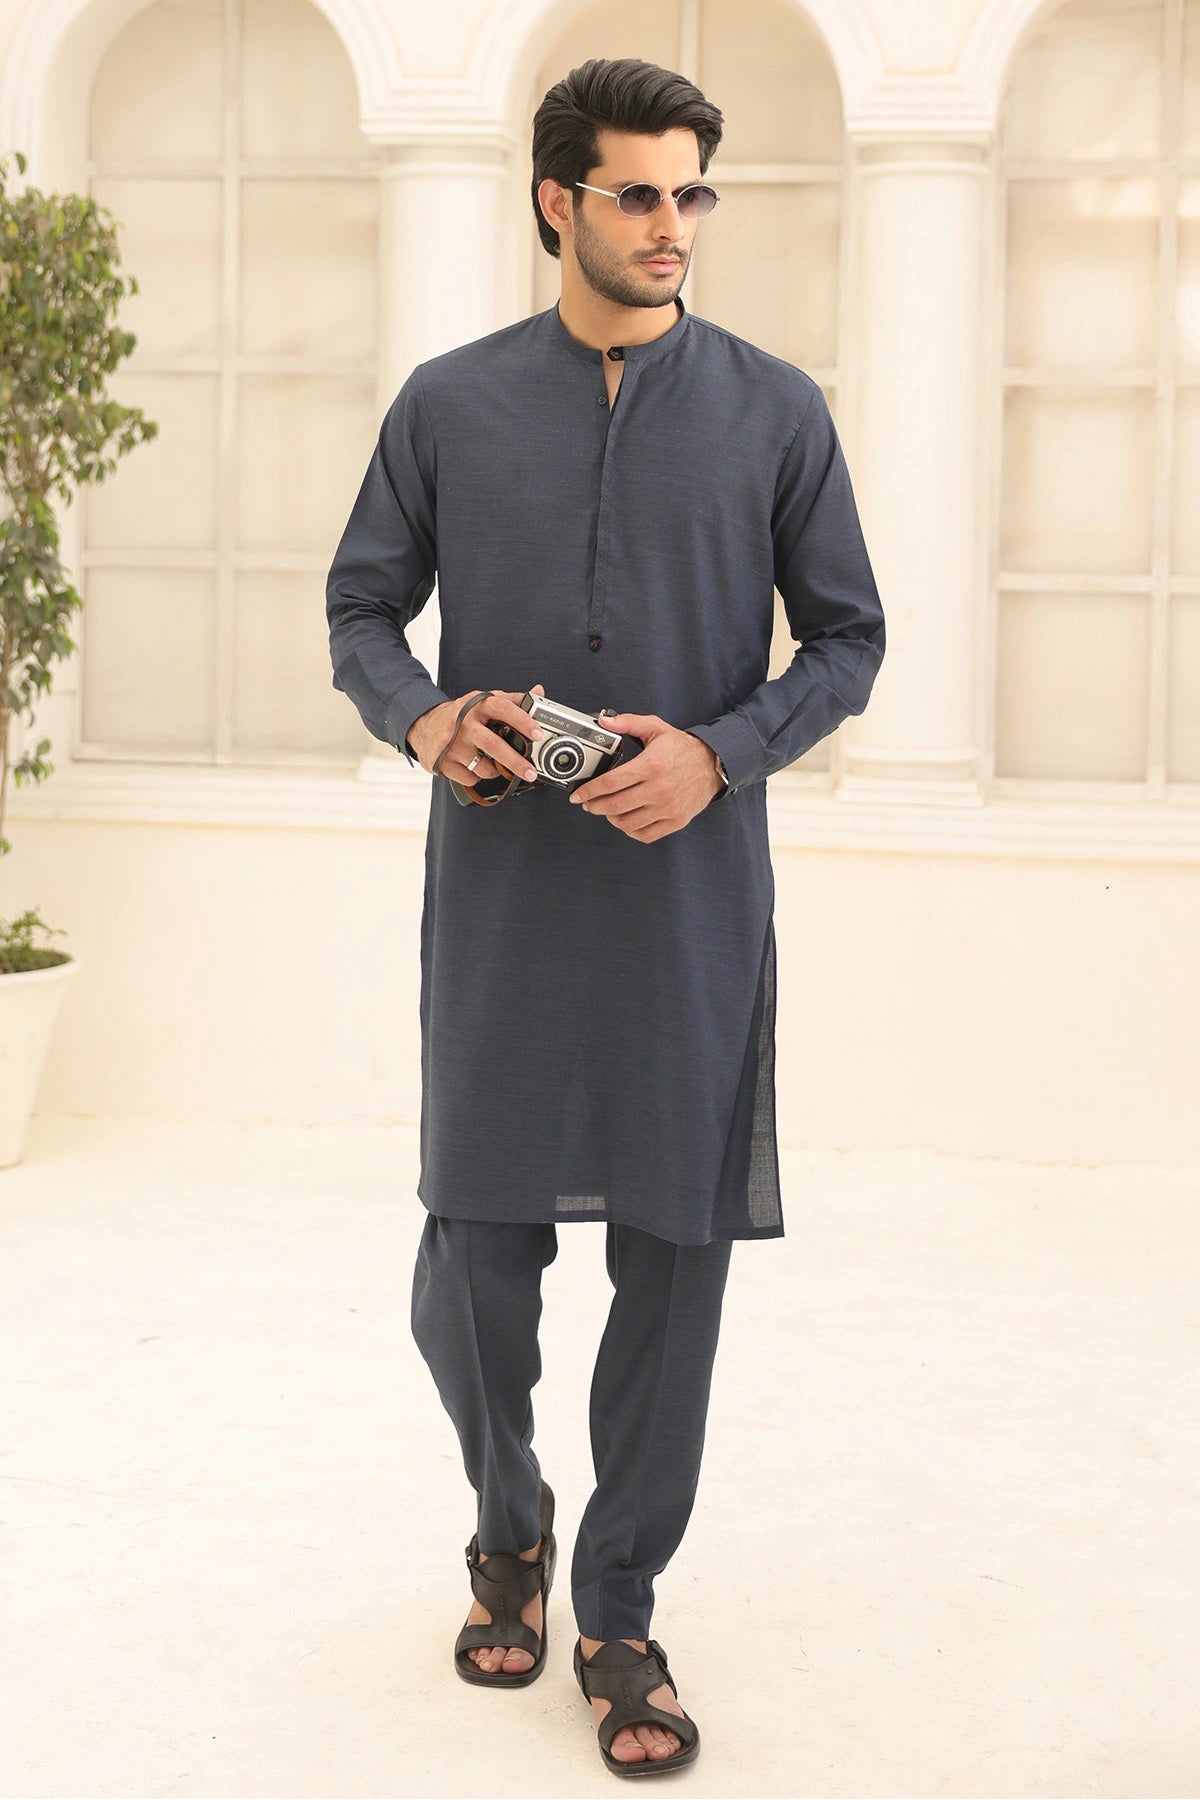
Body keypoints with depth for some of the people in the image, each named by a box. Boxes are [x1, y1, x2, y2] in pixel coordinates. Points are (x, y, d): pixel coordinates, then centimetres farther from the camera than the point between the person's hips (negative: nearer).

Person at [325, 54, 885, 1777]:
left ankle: (620, 1611, 21)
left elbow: (847, 635, 6)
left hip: (693, 900, 0)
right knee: (473, 1263, 3)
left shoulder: (774, 410, 4)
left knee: (675, 1261, 3)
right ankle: (509, 1526, 34)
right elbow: (360, 607, 11)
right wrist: (423, 717, -10)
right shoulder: (449, 405, 5)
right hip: (500, 902, 0)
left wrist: (720, 751, -10)